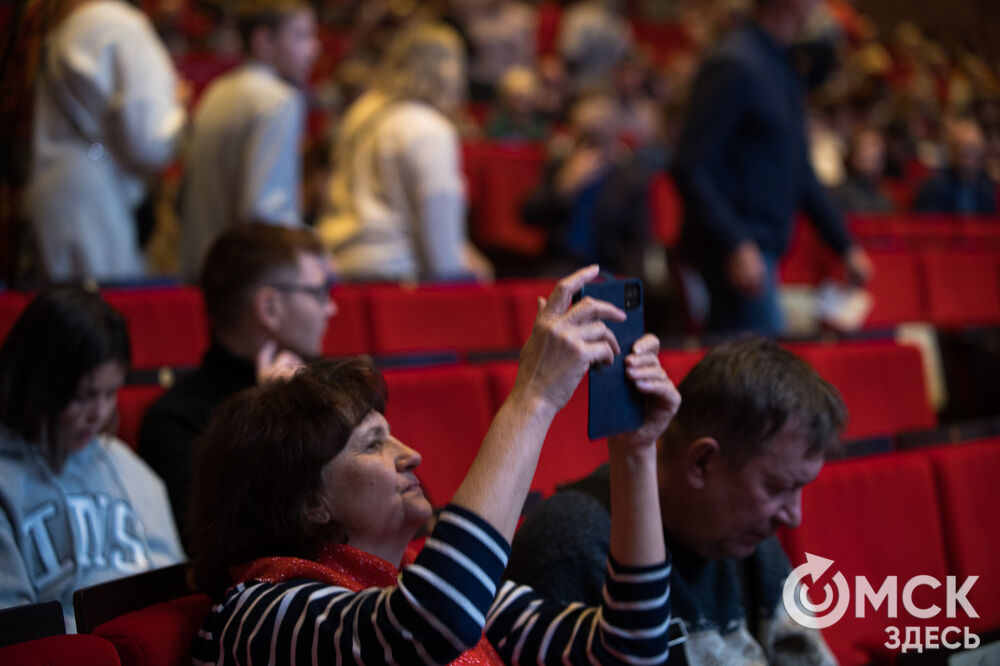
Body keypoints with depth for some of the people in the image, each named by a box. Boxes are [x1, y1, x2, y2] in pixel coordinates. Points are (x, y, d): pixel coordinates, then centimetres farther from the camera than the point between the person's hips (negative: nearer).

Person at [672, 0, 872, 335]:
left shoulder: (785, 68, 13)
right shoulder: (736, 65, -16)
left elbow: (798, 169, 21)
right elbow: (690, 169, -22)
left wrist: (845, 246, 19)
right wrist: (736, 245, -29)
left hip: (764, 246, 10)